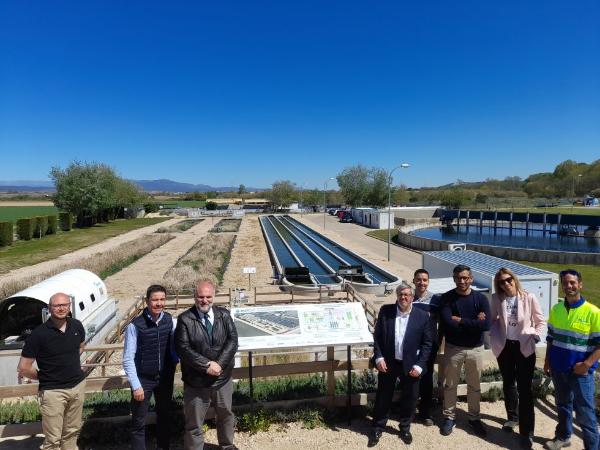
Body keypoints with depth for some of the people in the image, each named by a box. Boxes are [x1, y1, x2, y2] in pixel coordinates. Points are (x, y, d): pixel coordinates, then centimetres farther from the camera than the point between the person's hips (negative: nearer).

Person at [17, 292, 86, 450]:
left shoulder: (77, 326, -3)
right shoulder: (39, 333, -17)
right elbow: (23, 368, -10)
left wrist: (69, 365, 9)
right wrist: (44, 376, 1)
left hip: (78, 385, 4)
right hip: (53, 391, -4)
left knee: (72, 431, 19)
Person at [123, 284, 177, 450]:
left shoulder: (170, 321, -8)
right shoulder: (135, 325, -18)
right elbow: (128, 359, -13)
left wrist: (174, 364, -5)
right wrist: (136, 385, -13)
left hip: (165, 378, 4)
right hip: (143, 380, -4)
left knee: (165, 416, 20)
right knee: (139, 422, 9)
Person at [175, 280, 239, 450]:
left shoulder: (224, 315, -2)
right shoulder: (185, 319, -11)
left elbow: (233, 341, -8)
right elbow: (183, 348, -16)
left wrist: (219, 364, -20)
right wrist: (207, 365, -22)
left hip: (223, 378, 4)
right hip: (196, 381, -3)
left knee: (226, 415, 23)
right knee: (194, 424, 10)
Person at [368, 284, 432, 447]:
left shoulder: (422, 316, -7)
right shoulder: (385, 311, -6)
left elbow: (427, 343, -3)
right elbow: (377, 336, -2)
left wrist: (419, 365, -10)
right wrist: (379, 357, -11)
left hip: (410, 365, 0)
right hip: (388, 363, 0)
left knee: (410, 398, 14)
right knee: (383, 396, 11)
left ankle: (405, 428, 37)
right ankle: (378, 428, 30)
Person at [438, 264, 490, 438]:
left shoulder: (480, 298, -6)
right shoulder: (446, 298, -10)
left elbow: (486, 325, -18)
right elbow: (448, 323, -22)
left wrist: (461, 320, -19)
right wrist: (473, 322, -19)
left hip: (476, 348, 1)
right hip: (453, 348, -1)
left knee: (474, 386, 16)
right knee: (450, 385, 11)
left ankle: (474, 418, 35)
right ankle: (449, 417, 29)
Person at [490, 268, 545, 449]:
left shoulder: (529, 298, -12)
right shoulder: (496, 299, -6)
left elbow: (541, 321, 0)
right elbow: (492, 320, 7)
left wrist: (535, 336, -12)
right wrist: (494, 336, -7)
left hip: (525, 347, -3)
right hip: (504, 346, 3)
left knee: (525, 388, -1)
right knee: (508, 383, 19)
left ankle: (526, 432, 8)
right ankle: (512, 417, 40)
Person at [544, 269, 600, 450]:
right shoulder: (556, 309, 2)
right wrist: (547, 361, 9)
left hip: (580, 371, -4)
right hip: (558, 368, 5)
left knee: (584, 412, 4)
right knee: (562, 405, 20)